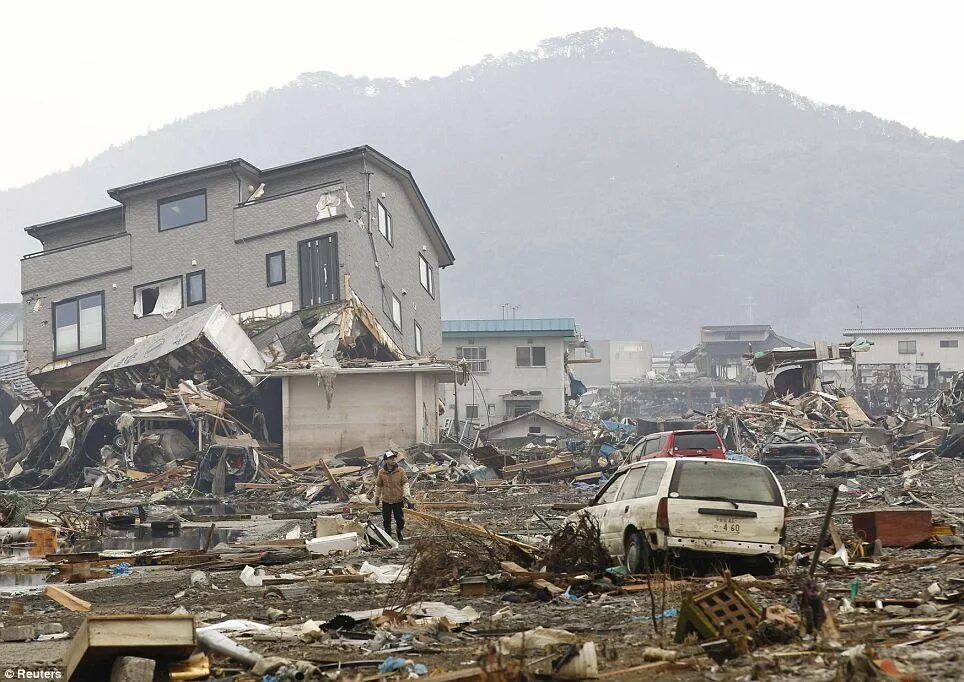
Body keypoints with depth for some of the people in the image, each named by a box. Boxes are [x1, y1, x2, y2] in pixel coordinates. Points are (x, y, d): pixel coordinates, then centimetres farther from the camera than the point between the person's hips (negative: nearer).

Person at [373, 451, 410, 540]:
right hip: (386, 500, 0)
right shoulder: (381, 472, -3)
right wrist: (377, 497, 15)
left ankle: (399, 532, 33)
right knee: (386, 520, 6)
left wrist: (406, 495, -13)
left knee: (400, 520, 6)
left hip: (398, 500, 0)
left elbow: (405, 483, -2)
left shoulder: (400, 471, -6)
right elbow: (378, 485, 9)